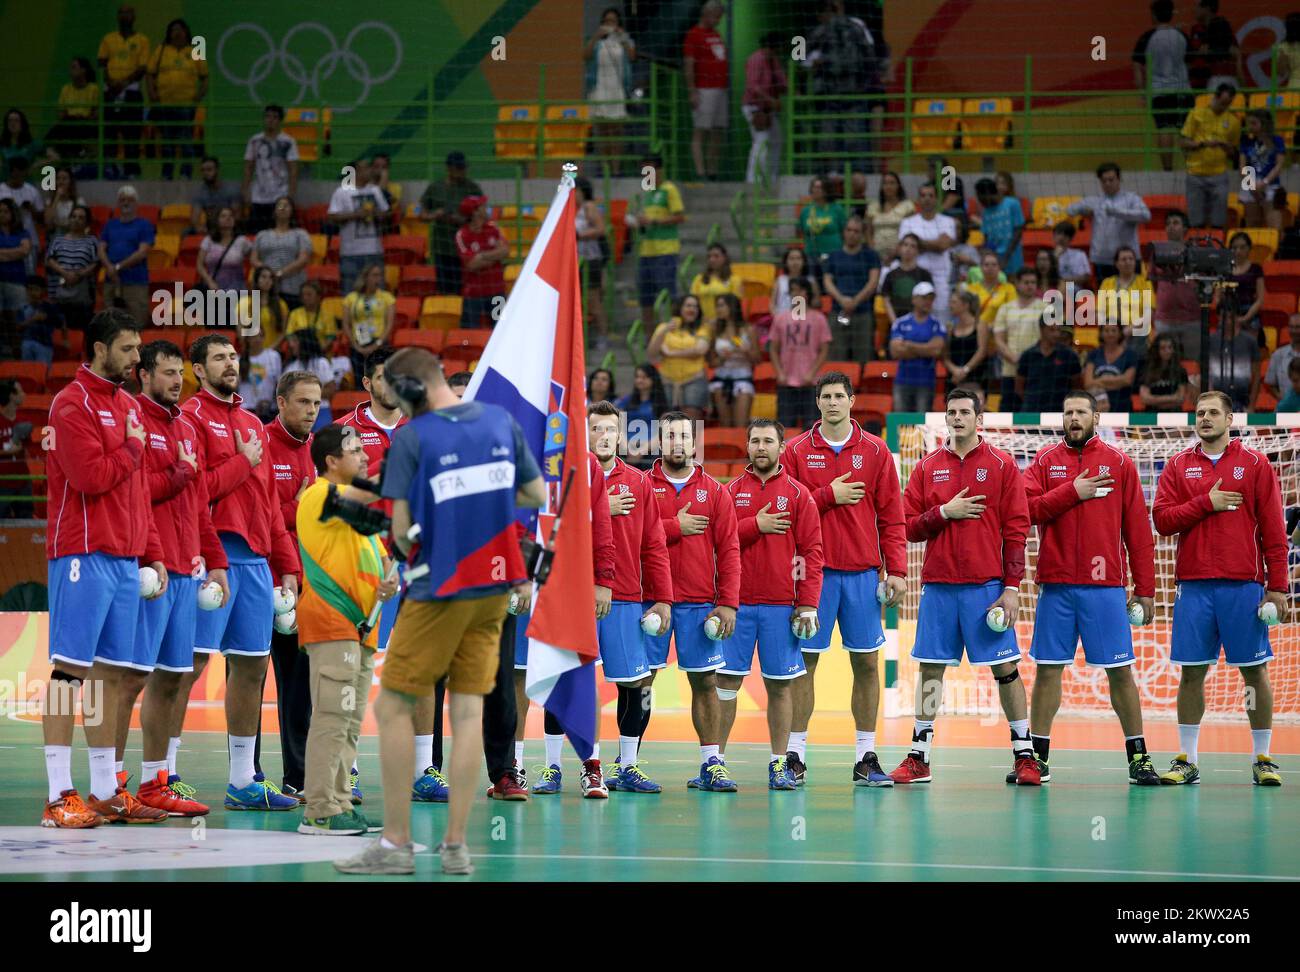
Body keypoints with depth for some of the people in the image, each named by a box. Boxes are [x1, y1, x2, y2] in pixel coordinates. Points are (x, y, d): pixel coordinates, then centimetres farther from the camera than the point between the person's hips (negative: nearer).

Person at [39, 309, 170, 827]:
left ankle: (106, 791, 13)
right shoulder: (73, 405, -8)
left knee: (111, 672, 9)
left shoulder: (127, 406, 18)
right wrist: (132, 446, -4)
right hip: (84, 556, -8)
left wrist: (152, 554, 15)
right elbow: (91, 477, -18)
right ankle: (59, 795, -9)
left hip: (126, 560, 8)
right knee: (69, 668, -8)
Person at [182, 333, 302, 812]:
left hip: (255, 557, 8)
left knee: (252, 666, 8)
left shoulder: (253, 424, 21)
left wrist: (288, 566, 17)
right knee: (190, 663, -10)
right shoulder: (191, 417, -3)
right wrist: (243, 463, -5)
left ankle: (243, 781, 13)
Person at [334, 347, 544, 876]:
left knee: (393, 707, 4)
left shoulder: (412, 436, -12)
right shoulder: (501, 421, 3)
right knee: (469, 709, 6)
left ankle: (396, 844, 2)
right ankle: (455, 846, 4)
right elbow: (537, 495, 11)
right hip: (494, 584, 5)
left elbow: (402, 528, -11)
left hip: (440, 589, -5)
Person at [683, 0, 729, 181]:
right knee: (700, 132, -9)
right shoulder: (694, 35, -6)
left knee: (718, 132, 7)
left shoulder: (717, 35, 19)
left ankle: (713, 171, 11)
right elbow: (688, 65, -11)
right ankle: (700, 172, -14)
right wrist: (692, 92, -17)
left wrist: (725, 87, 18)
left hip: (720, 89, 8)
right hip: (703, 90, -8)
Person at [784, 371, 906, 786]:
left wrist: (896, 570, -2)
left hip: (862, 571, 1)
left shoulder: (874, 451, 6)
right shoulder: (797, 451, 4)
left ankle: (866, 758, 7)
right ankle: (796, 756, 4)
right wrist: (828, 496, -13)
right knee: (803, 662, -1)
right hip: (813, 570, -1)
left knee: (866, 663, 2)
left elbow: (891, 515, 4)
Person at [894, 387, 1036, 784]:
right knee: (930, 669, 5)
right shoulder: (928, 467, 10)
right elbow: (908, 527, 7)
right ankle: (919, 757, 10)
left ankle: (1025, 755, 5)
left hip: (987, 584, -3)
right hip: (938, 584, 3)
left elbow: (1016, 530, -2)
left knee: (1005, 668, -1)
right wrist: (944, 513, -11)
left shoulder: (1001, 465, 1)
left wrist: (1012, 588, -9)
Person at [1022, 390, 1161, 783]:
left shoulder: (1119, 463, 5)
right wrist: (1072, 492, -12)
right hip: (1055, 584, 1)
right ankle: (1038, 757, 10)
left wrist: (1145, 590, 0)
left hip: (1106, 585, -1)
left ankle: (1138, 756, 6)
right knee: (1047, 668, 3)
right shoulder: (1045, 461, 9)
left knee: (1120, 670, -1)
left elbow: (1137, 529, 3)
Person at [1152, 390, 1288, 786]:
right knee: (1191, 672, 2)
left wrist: (1277, 586, -6)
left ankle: (1263, 760, 6)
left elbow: (1273, 528, 1)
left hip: (1243, 585, -2)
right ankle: (1187, 761, 8)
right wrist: (1207, 503, -11)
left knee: (1254, 670, 0)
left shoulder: (1255, 464, 4)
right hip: (1194, 585, 2)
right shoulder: (1178, 466, 10)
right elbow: (1162, 519, 1)